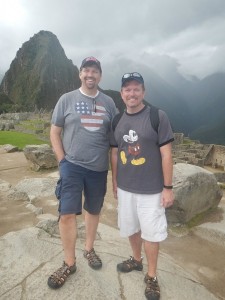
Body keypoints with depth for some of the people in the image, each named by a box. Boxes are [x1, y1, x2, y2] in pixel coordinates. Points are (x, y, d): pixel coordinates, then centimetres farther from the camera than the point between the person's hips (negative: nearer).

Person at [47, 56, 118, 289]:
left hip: (99, 168, 3)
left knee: (94, 211, 16)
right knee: (67, 214, -4)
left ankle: (89, 249, 39)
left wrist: (113, 163, 4)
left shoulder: (108, 102, 5)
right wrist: (62, 161, -6)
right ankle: (69, 263, 17)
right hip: (72, 165, -2)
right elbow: (55, 132, 2)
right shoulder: (67, 99, 0)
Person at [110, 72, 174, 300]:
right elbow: (114, 153, 9)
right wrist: (114, 182, 11)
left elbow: (166, 154, -11)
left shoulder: (158, 117, -11)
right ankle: (136, 260, 47)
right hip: (125, 188, 5)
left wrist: (168, 187, -11)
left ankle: (151, 277, 32)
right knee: (130, 227, 20)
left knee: (151, 233, 9)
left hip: (151, 189, -4)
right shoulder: (117, 120, 3)